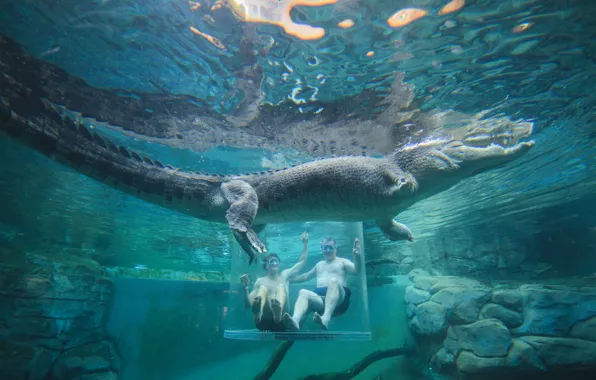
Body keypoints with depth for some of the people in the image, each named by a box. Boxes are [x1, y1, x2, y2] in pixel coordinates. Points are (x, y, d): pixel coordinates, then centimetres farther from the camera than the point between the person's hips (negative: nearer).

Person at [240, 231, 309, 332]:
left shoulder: (285, 275, 21)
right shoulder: (260, 281, 15)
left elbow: (302, 262, 21)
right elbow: (248, 304, 8)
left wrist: (305, 243, 15)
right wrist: (245, 287, -8)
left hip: (281, 321, 1)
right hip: (263, 321, -1)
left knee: (281, 286, -20)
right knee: (263, 288, -22)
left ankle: (278, 313, -55)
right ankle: (258, 313, -57)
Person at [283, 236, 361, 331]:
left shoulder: (342, 262, 17)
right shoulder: (319, 264, 33)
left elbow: (357, 270, -2)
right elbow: (306, 276, 44)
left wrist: (356, 255, -22)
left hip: (339, 301, -4)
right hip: (320, 298, 4)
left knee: (333, 281, -36)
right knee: (303, 292, -27)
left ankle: (326, 318, -58)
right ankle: (295, 320, -56)